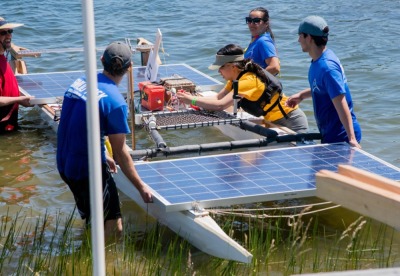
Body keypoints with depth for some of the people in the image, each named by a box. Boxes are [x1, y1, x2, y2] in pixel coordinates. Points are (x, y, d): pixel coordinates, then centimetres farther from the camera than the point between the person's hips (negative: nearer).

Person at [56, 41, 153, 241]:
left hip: (65, 164, 8)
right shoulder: (115, 102, -19)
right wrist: (141, 187, -4)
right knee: (112, 230, 3)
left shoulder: (80, 82, 3)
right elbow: (120, 153, -15)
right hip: (90, 171, -8)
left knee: (92, 222, 26)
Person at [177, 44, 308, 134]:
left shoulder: (249, 80, -26)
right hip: (275, 121, 9)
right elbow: (218, 97, 2)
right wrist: (192, 98, -11)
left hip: (290, 122, -9)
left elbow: (220, 105, -33)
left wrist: (193, 100, -23)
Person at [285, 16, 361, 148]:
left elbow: (341, 103, -30)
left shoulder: (327, 67, -25)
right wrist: (302, 95, 15)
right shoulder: (318, 61, 6)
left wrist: (351, 138, -33)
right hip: (330, 134, 10)